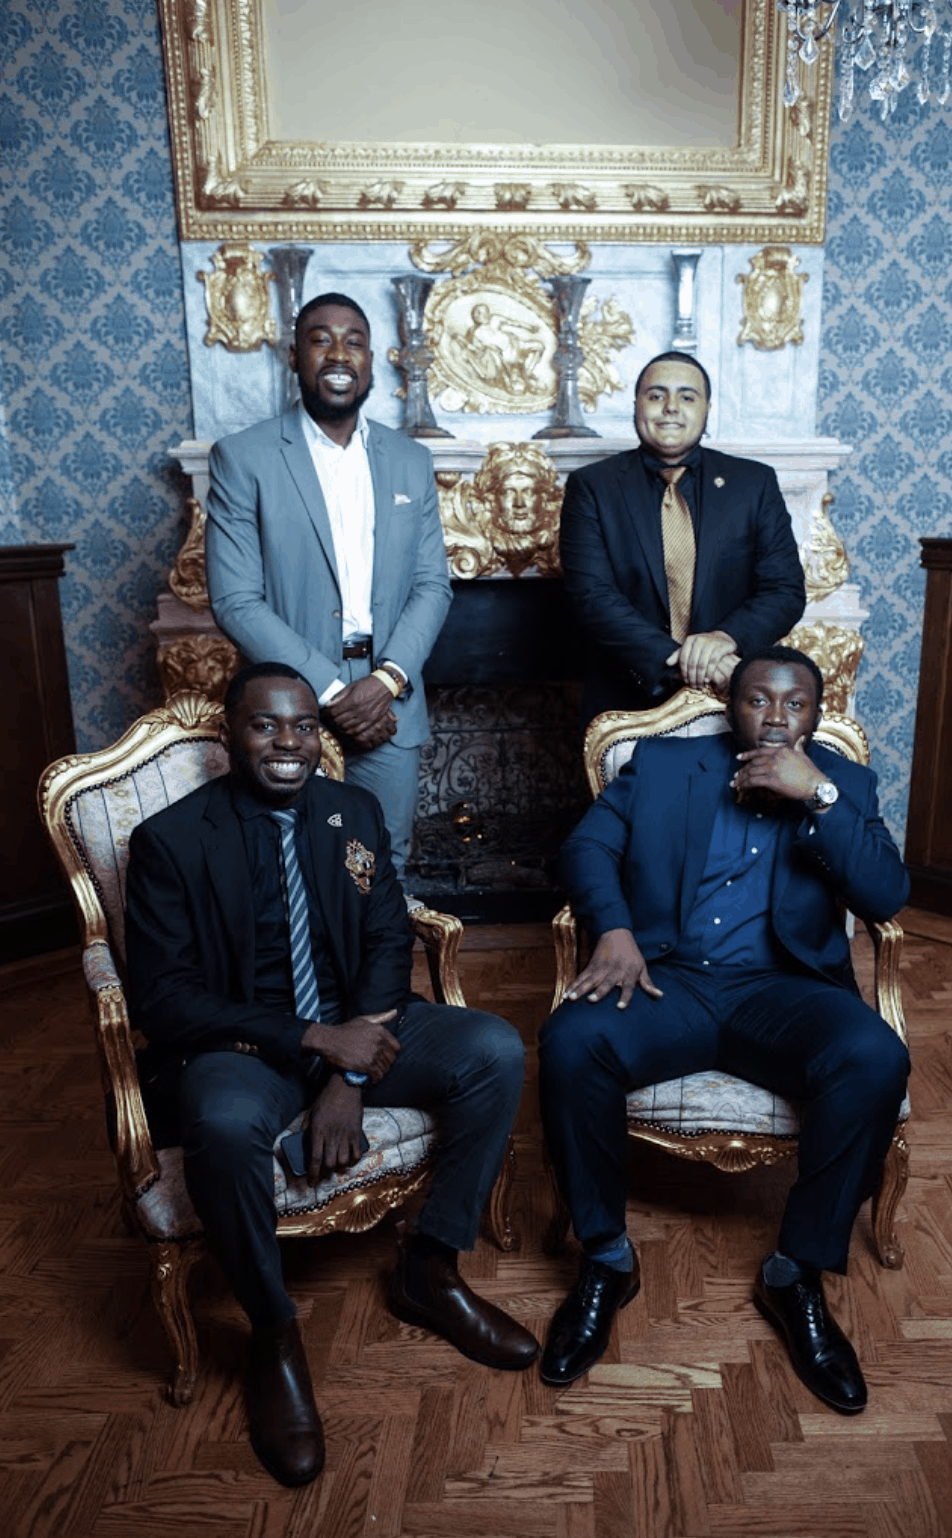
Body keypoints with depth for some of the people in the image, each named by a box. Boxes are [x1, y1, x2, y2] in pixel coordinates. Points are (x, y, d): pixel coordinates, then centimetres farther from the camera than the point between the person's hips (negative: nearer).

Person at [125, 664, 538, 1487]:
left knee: (496, 1049, -18)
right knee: (224, 1125, -37)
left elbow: (389, 942, 2)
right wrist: (312, 1041, -22)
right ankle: (275, 1334, -7)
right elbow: (160, 998, -13)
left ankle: (429, 1270, 3)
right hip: (238, 1047, -4)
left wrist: (351, 1075, -14)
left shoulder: (355, 813, 5)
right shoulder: (171, 839, -7)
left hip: (354, 1026, 4)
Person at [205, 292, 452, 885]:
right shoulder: (242, 458, -4)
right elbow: (237, 602, -9)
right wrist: (330, 693, -15)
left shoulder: (411, 461, 9)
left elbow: (433, 585, 6)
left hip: (390, 706, 3)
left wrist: (387, 680, -11)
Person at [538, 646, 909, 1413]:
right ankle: (606, 1258, -6)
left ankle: (798, 1273, -7)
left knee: (875, 1059, -30)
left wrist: (817, 795, -11)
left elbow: (887, 895, 1)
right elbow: (589, 845, 4)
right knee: (573, 1040, -30)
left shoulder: (843, 783, 14)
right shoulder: (661, 764, 14)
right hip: (667, 978, 0)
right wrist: (614, 929, -15)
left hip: (782, 990, 1)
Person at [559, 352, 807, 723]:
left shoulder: (754, 483, 7)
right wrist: (673, 660, -20)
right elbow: (593, 596, -9)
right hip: (627, 703, -1)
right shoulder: (591, 487, 2)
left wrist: (729, 638, -18)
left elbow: (786, 589, 2)